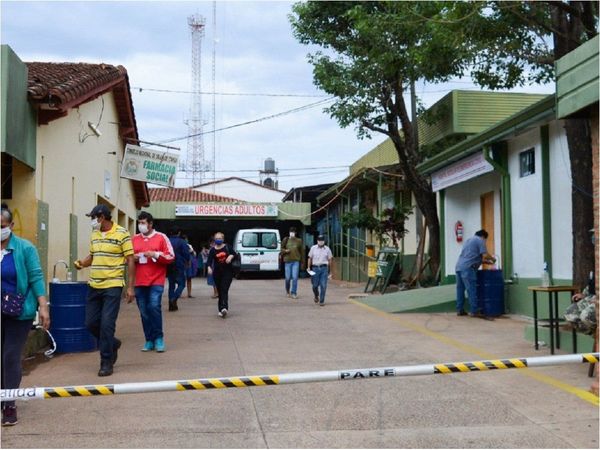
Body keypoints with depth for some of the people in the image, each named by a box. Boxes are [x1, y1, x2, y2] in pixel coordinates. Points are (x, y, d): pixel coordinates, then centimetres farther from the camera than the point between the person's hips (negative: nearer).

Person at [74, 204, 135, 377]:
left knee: (107, 325, -6)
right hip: (94, 286, 7)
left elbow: (130, 261, -8)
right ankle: (112, 344, 33)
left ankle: (106, 362, 7)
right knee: (91, 323, 9)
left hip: (112, 286, -7)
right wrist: (83, 263, -2)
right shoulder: (94, 234, 11)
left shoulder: (122, 234, -9)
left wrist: (130, 287, -11)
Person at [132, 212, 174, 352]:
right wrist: (133, 258, -1)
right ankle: (149, 340, 13)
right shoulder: (134, 239, 12)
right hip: (139, 282, 4)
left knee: (154, 307, -15)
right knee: (144, 312, 4)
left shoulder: (161, 237, 2)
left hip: (156, 280, -4)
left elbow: (171, 257, -1)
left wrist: (156, 254, -14)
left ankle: (158, 338, -1)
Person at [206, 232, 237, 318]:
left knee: (224, 290, -16)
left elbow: (234, 254, 8)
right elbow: (209, 260, -6)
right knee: (220, 291, 6)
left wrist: (231, 256, -14)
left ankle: (224, 308, -28)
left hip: (227, 272, -2)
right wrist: (209, 268, -26)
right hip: (217, 273, 2)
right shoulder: (213, 250, 3)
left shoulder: (227, 247, 2)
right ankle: (221, 310, 13)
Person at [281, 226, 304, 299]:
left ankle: (294, 293, -3)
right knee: (288, 278, 4)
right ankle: (288, 291, 26)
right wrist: (285, 251, -12)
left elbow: (302, 251, 8)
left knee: (295, 277, -8)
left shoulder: (299, 241, 5)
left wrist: (302, 262, 7)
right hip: (287, 261, 1)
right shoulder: (286, 240, 5)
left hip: (296, 261, 0)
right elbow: (281, 249, 12)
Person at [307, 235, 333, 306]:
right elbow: (310, 258, 10)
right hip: (315, 268, 0)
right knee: (315, 285, 2)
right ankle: (316, 296, 32)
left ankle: (322, 301, 0)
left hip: (324, 268, 0)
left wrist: (330, 272, 8)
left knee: (323, 285, -7)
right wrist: (309, 268, 0)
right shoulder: (313, 248, 7)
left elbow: (330, 260, 9)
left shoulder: (327, 249, 6)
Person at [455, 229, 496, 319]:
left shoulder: (470, 240, 28)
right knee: (471, 290, -7)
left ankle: (460, 310, 11)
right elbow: (485, 255, -7)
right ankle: (474, 311, -7)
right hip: (467, 268, -9)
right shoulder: (480, 240, 2)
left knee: (460, 289, 10)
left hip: (458, 266, 9)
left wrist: (488, 262, 31)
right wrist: (493, 259, 11)